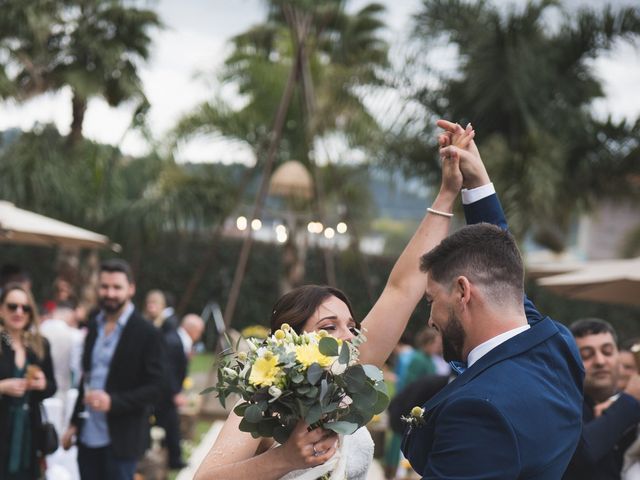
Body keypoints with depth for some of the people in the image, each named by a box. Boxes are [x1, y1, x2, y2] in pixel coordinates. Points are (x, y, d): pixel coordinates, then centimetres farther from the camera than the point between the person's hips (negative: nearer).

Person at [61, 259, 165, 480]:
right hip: (88, 436, 6)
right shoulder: (94, 326, 10)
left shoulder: (147, 333, -10)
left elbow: (154, 387, -12)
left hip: (120, 438, -6)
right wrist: (75, 422, 17)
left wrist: (113, 401, -24)